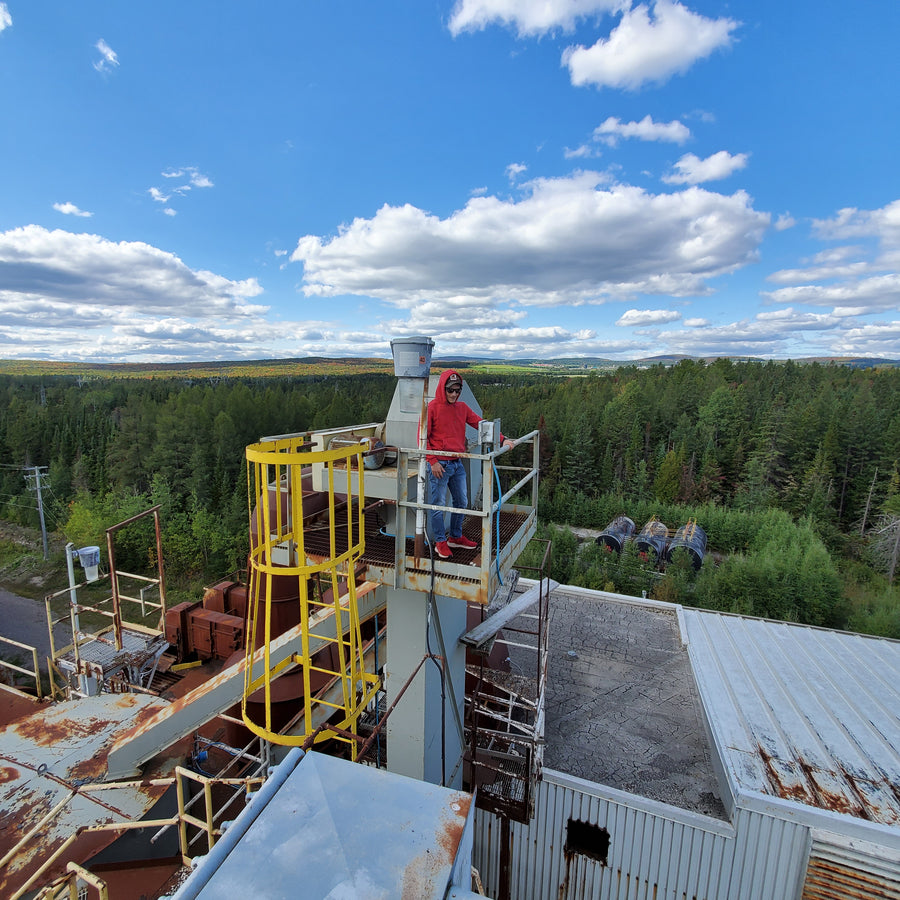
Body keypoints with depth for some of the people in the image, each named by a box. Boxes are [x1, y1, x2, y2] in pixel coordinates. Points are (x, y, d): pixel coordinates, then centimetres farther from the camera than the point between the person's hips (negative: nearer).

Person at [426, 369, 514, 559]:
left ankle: (455, 537, 32)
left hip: (457, 464, 6)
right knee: (438, 504, 1)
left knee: (461, 502, 15)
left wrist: (502, 439, -6)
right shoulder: (432, 407, -7)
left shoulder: (462, 407, 10)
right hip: (439, 465, -6)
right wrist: (432, 461, -14)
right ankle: (440, 542, 17)